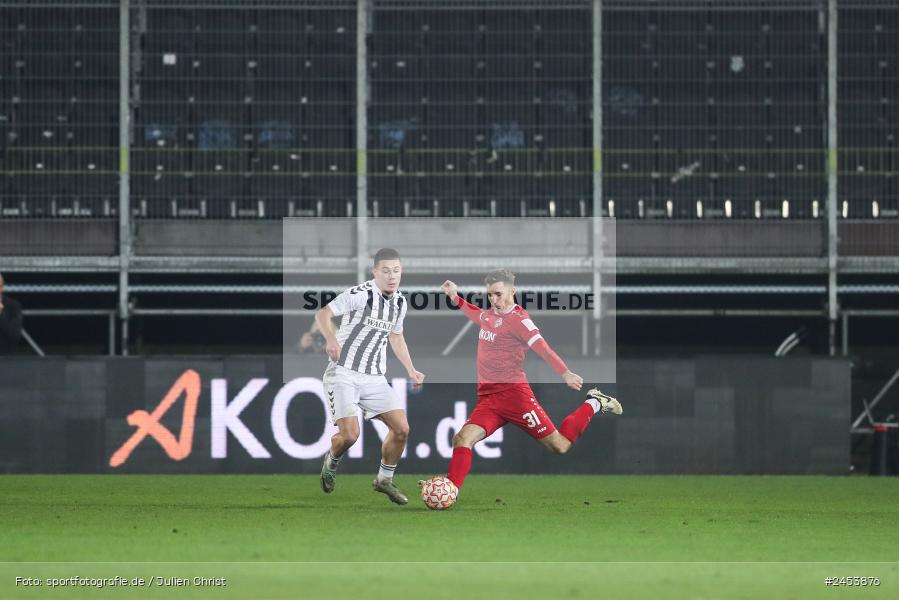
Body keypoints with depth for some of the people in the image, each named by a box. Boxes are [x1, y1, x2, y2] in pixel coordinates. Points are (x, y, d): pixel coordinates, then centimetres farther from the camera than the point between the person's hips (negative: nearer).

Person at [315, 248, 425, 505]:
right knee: (350, 434, -19)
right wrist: (331, 339, -42)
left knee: (401, 429, -3)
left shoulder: (400, 302, 8)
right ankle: (331, 463, 16)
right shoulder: (360, 294, -15)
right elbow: (323, 314, -23)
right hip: (344, 373, -7)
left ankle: (384, 480, 20)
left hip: (374, 377, 7)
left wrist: (410, 369, 15)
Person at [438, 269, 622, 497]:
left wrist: (565, 373, -36)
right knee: (462, 439, -18)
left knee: (560, 446, 0)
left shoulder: (518, 318, -11)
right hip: (487, 399, 6)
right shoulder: (490, 315, 12)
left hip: (513, 393, -6)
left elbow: (542, 348, -23)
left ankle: (594, 404, 22)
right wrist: (455, 297, 32)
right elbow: (478, 315, 39)